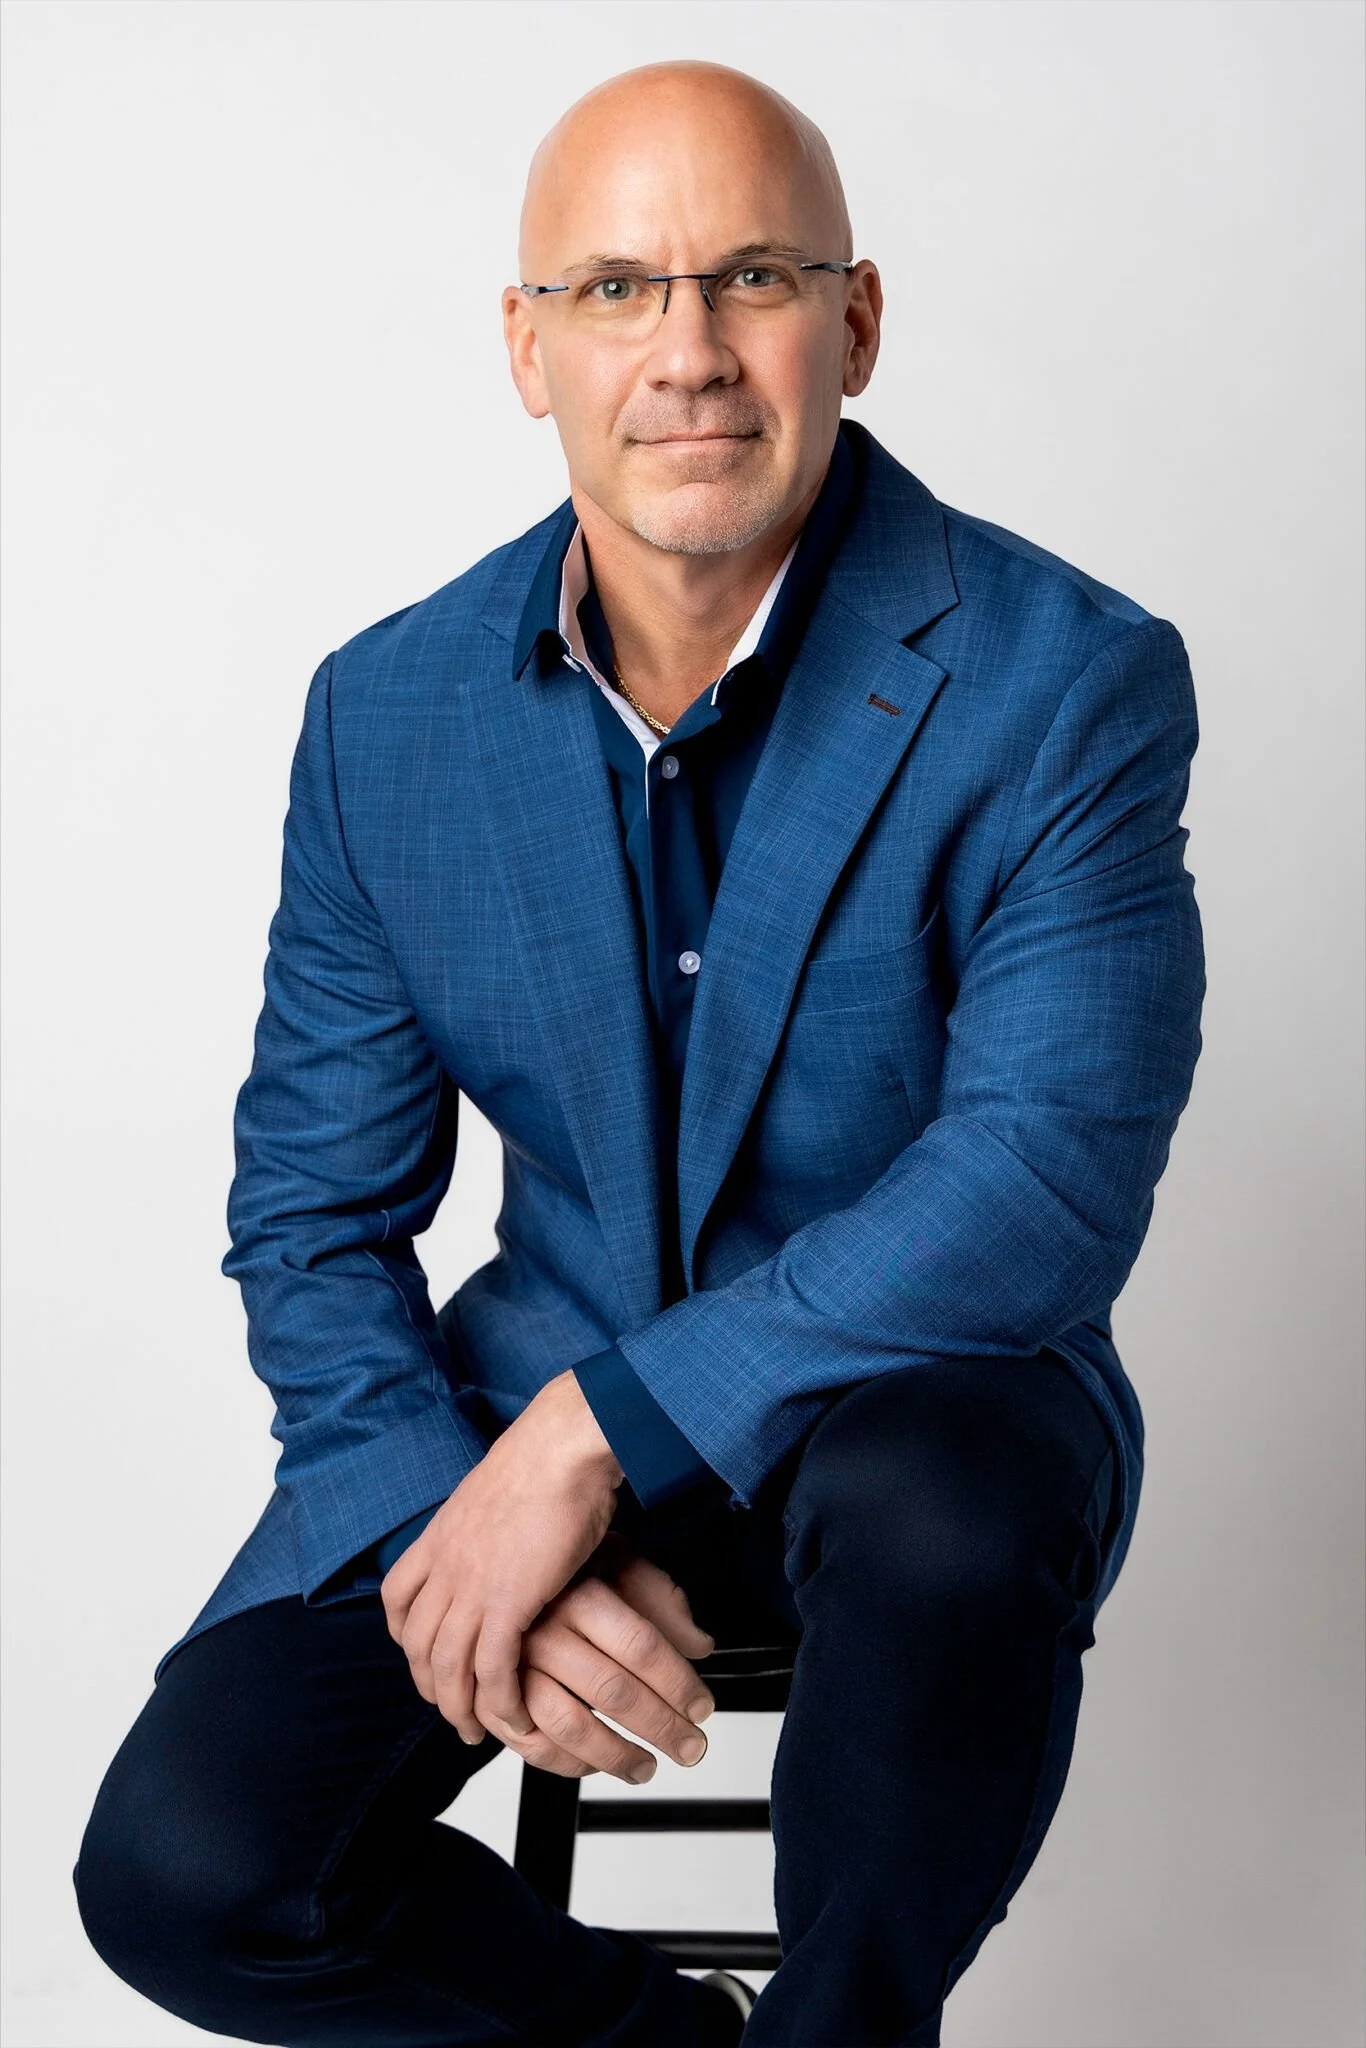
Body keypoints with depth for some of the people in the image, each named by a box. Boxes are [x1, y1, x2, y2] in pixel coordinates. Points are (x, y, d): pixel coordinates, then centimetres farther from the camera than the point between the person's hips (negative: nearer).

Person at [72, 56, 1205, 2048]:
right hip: (540, 1389, 3)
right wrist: (452, 1529, -17)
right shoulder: (390, 712, -2)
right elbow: (312, 1208, 2)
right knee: (184, 1872, -17)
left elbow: (1055, 1173, -22)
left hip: (923, 1383, -2)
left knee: (948, 1519, -38)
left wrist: (598, 1435, -27)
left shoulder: (1065, 677, -14)